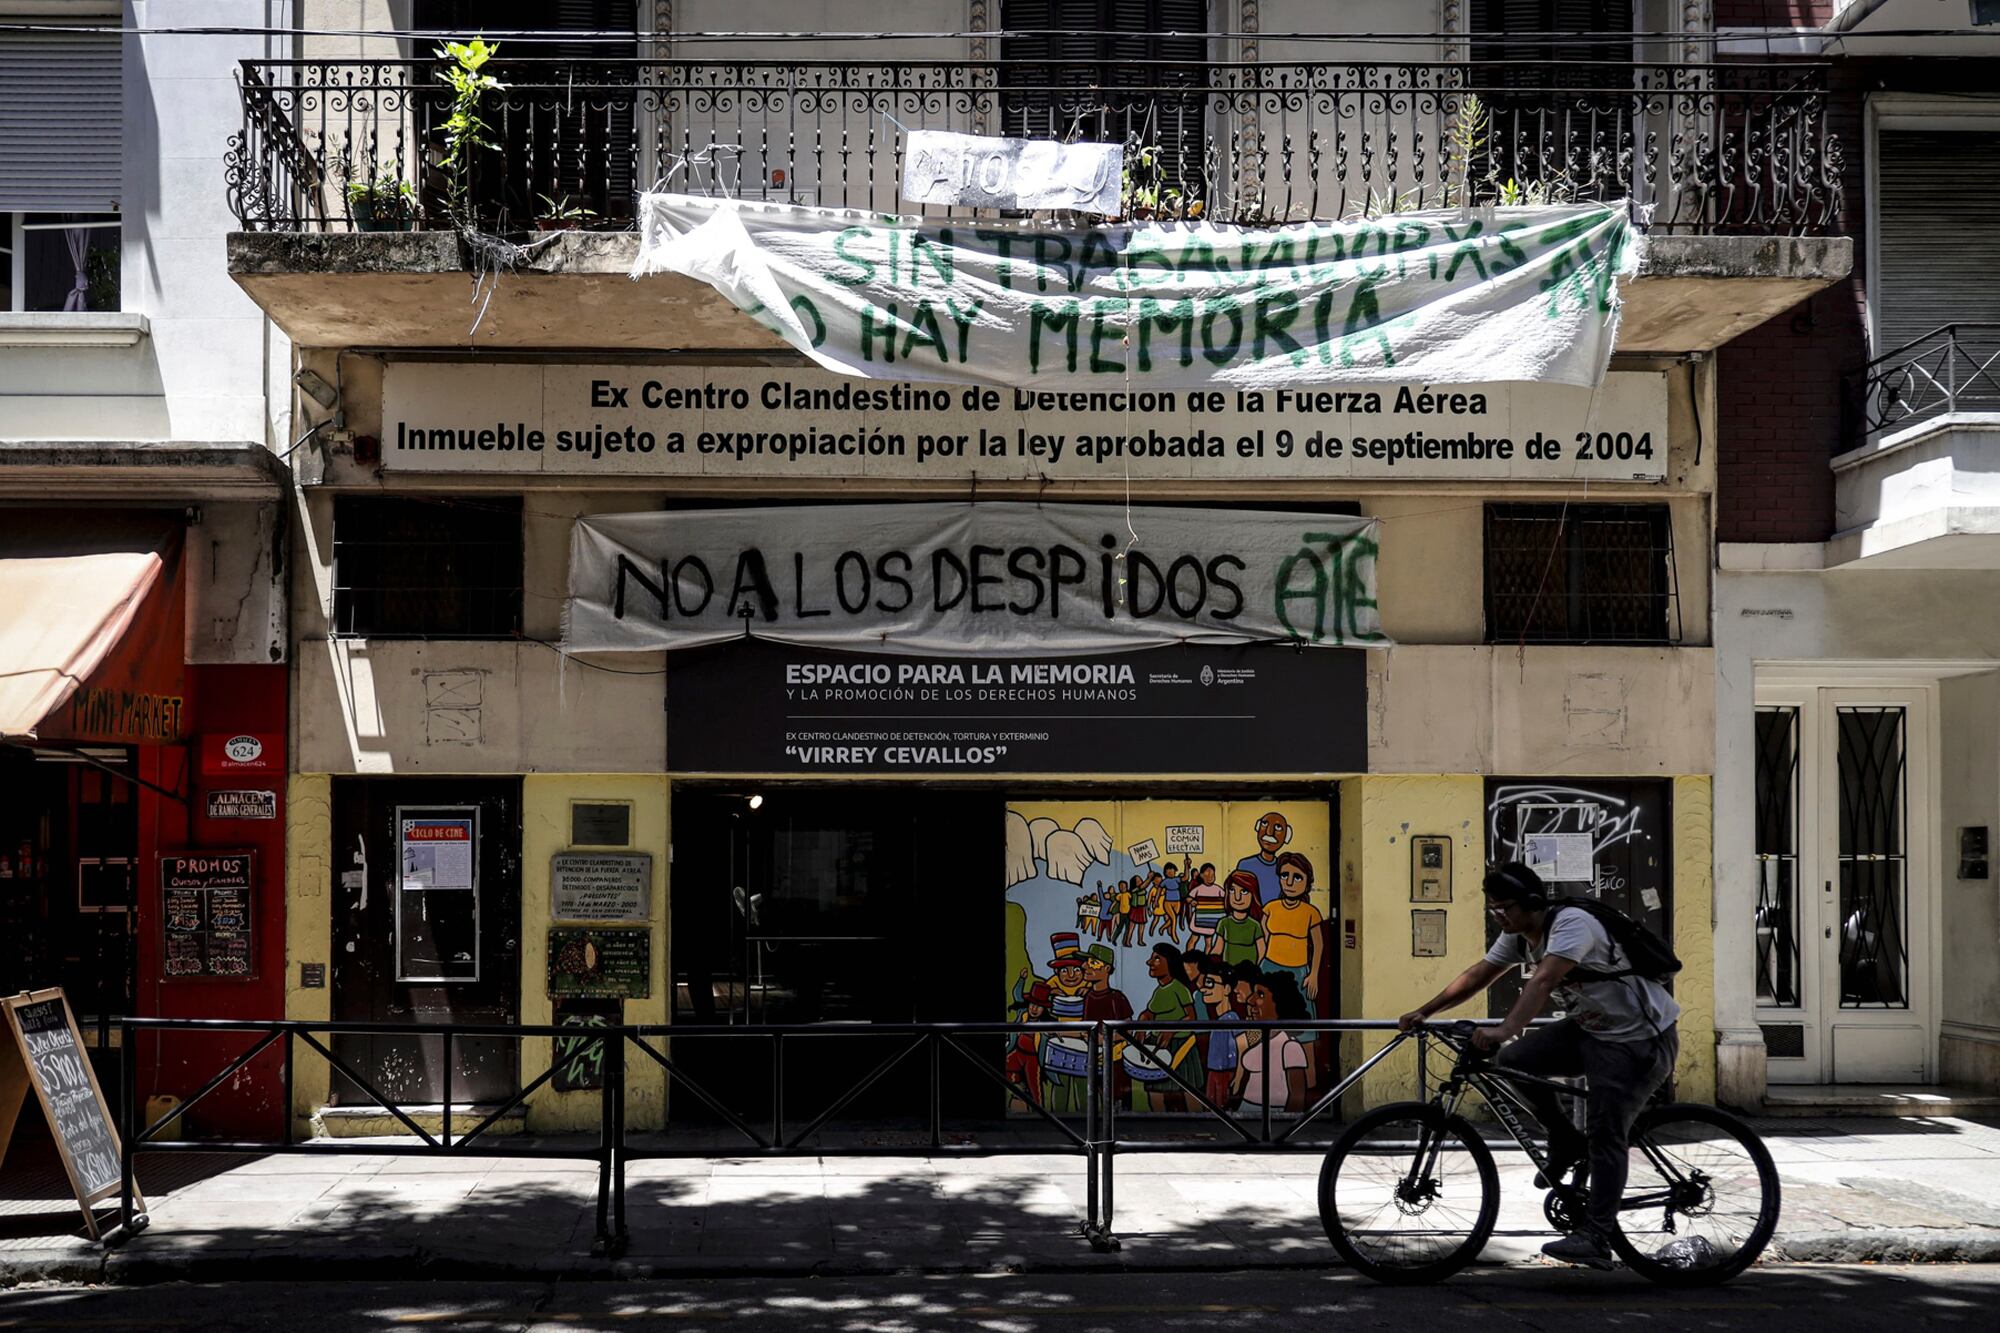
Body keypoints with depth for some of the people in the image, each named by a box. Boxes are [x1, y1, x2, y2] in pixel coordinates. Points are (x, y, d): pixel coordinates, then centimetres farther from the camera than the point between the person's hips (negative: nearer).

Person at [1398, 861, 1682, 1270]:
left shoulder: (1572, 924, -27)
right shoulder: (1518, 937, 1)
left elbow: (1544, 980, -41)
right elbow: (1477, 976, 5)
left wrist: (1504, 1031, -52)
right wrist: (1423, 1012, -3)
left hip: (1640, 1041, -8)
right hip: (1589, 1029, 9)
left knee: (1605, 1137, -14)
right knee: (1515, 1061, -7)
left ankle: (1595, 1239, -13)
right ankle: (1567, 1145, 9)